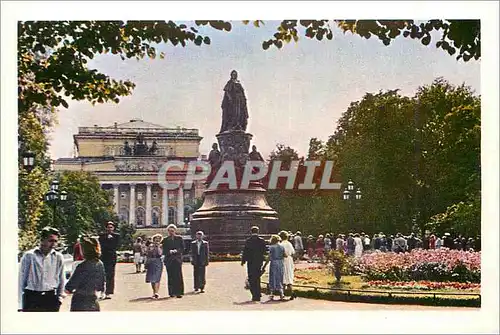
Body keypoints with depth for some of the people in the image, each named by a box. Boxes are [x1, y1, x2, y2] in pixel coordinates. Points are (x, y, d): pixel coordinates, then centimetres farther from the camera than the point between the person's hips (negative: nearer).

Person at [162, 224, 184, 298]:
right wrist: (170, 251, -12)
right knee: (170, 277, -1)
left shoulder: (179, 238, 10)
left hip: (177, 259, -1)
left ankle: (179, 292, -9)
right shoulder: (165, 240, 11)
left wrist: (176, 251, -11)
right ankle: (172, 293, 4)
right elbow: (164, 250, 6)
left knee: (178, 276, -9)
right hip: (169, 260, 1)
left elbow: (182, 248, 6)